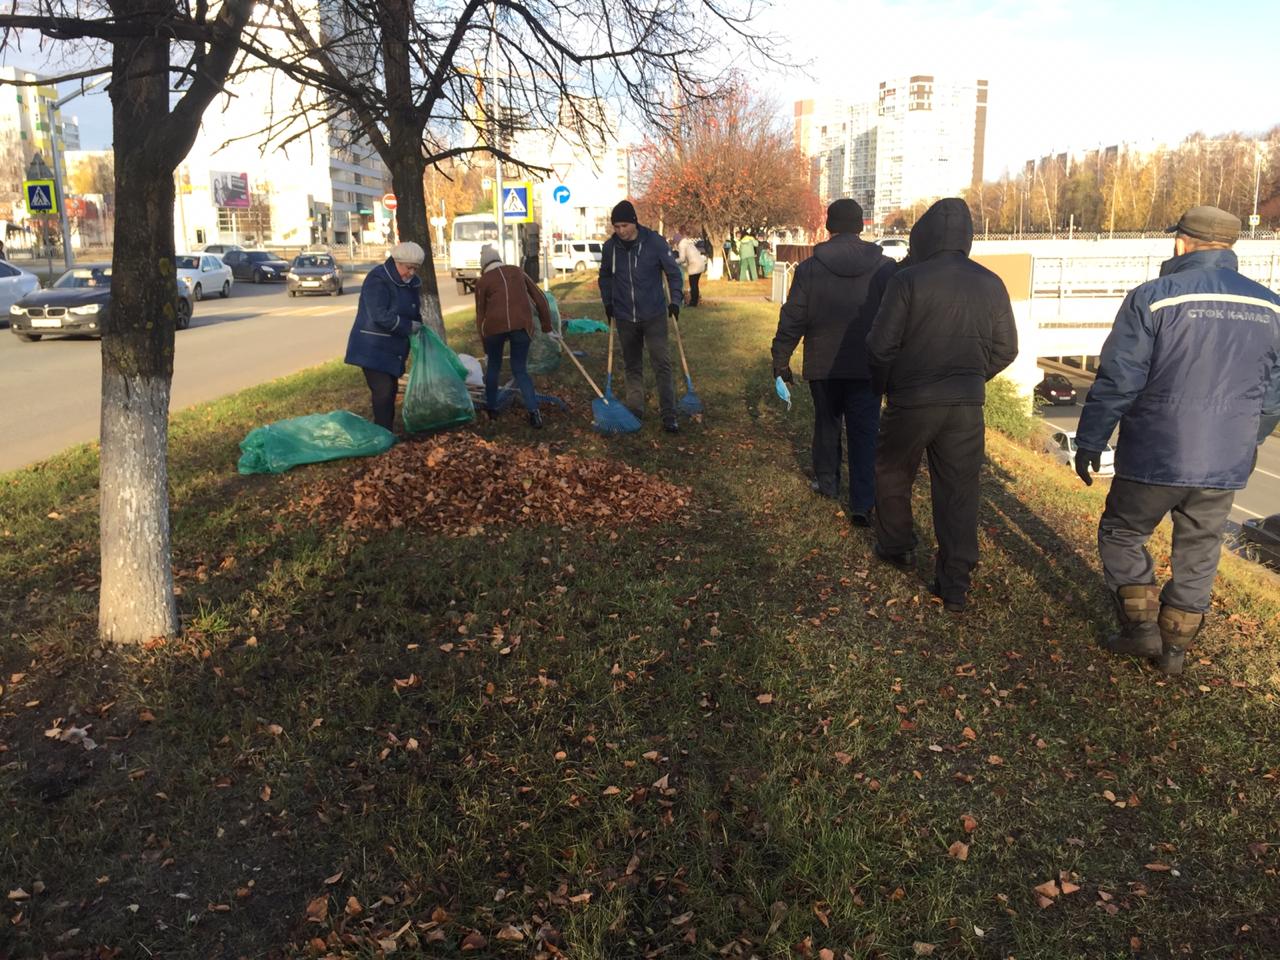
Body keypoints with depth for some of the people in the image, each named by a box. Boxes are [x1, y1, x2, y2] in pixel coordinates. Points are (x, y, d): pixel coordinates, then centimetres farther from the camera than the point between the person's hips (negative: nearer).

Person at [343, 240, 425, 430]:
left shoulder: (412, 283, 9)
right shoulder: (378, 280, -17)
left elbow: (415, 313, 20)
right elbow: (380, 316, -25)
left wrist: (419, 327, 1)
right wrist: (408, 327, -17)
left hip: (393, 349, 8)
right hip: (373, 349, -8)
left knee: (390, 390, 12)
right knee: (383, 391, -14)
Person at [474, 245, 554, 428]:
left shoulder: (482, 281, 14)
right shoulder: (518, 271, 20)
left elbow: (480, 314, 15)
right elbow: (540, 299, 17)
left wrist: (486, 347, 22)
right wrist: (547, 328, 23)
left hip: (494, 325, -1)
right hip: (522, 324, 1)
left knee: (493, 366, 22)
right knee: (520, 369, 11)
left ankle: (491, 408, 31)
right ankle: (534, 411, -6)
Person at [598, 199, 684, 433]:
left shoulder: (655, 242, -11)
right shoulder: (610, 247, -2)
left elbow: (673, 271, -1)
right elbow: (605, 277, 15)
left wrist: (675, 299, -8)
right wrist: (608, 304, 11)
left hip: (654, 316, -3)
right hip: (624, 317, 3)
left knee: (662, 364, -8)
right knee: (632, 366, 12)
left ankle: (669, 415, -5)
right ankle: (635, 410, 24)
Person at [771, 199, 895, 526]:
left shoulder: (809, 268, -5)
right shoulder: (885, 268, -3)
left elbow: (792, 319, -5)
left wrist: (781, 358, 5)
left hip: (823, 365, 0)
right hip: (868, 366, 0)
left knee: (827, 422, 20)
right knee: (864, 433, 2)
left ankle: (827, 481, 33)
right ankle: (862, 504, -3)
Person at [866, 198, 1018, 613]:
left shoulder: (909, 279, -12)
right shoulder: (990, 284, 2)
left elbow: (881, 344, -11)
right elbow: (1006, 348, 7)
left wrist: (887, 384, 7)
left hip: (912, 401, -3)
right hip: (967, 405, 3)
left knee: (893, 474, 20)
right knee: (959, 491, 7)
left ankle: (897, 547, 35)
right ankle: (955, 585, 7)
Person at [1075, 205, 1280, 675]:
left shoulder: (1152, 298, -12)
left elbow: (1116, 381, -12)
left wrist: (1089, 441, -3)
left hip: (1155, 458, -4)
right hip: (1226, 463, 5)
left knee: (1122, 533, 16)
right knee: (1198, 552, 15)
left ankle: (1141, 624, 10)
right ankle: (1175, 646, 23)